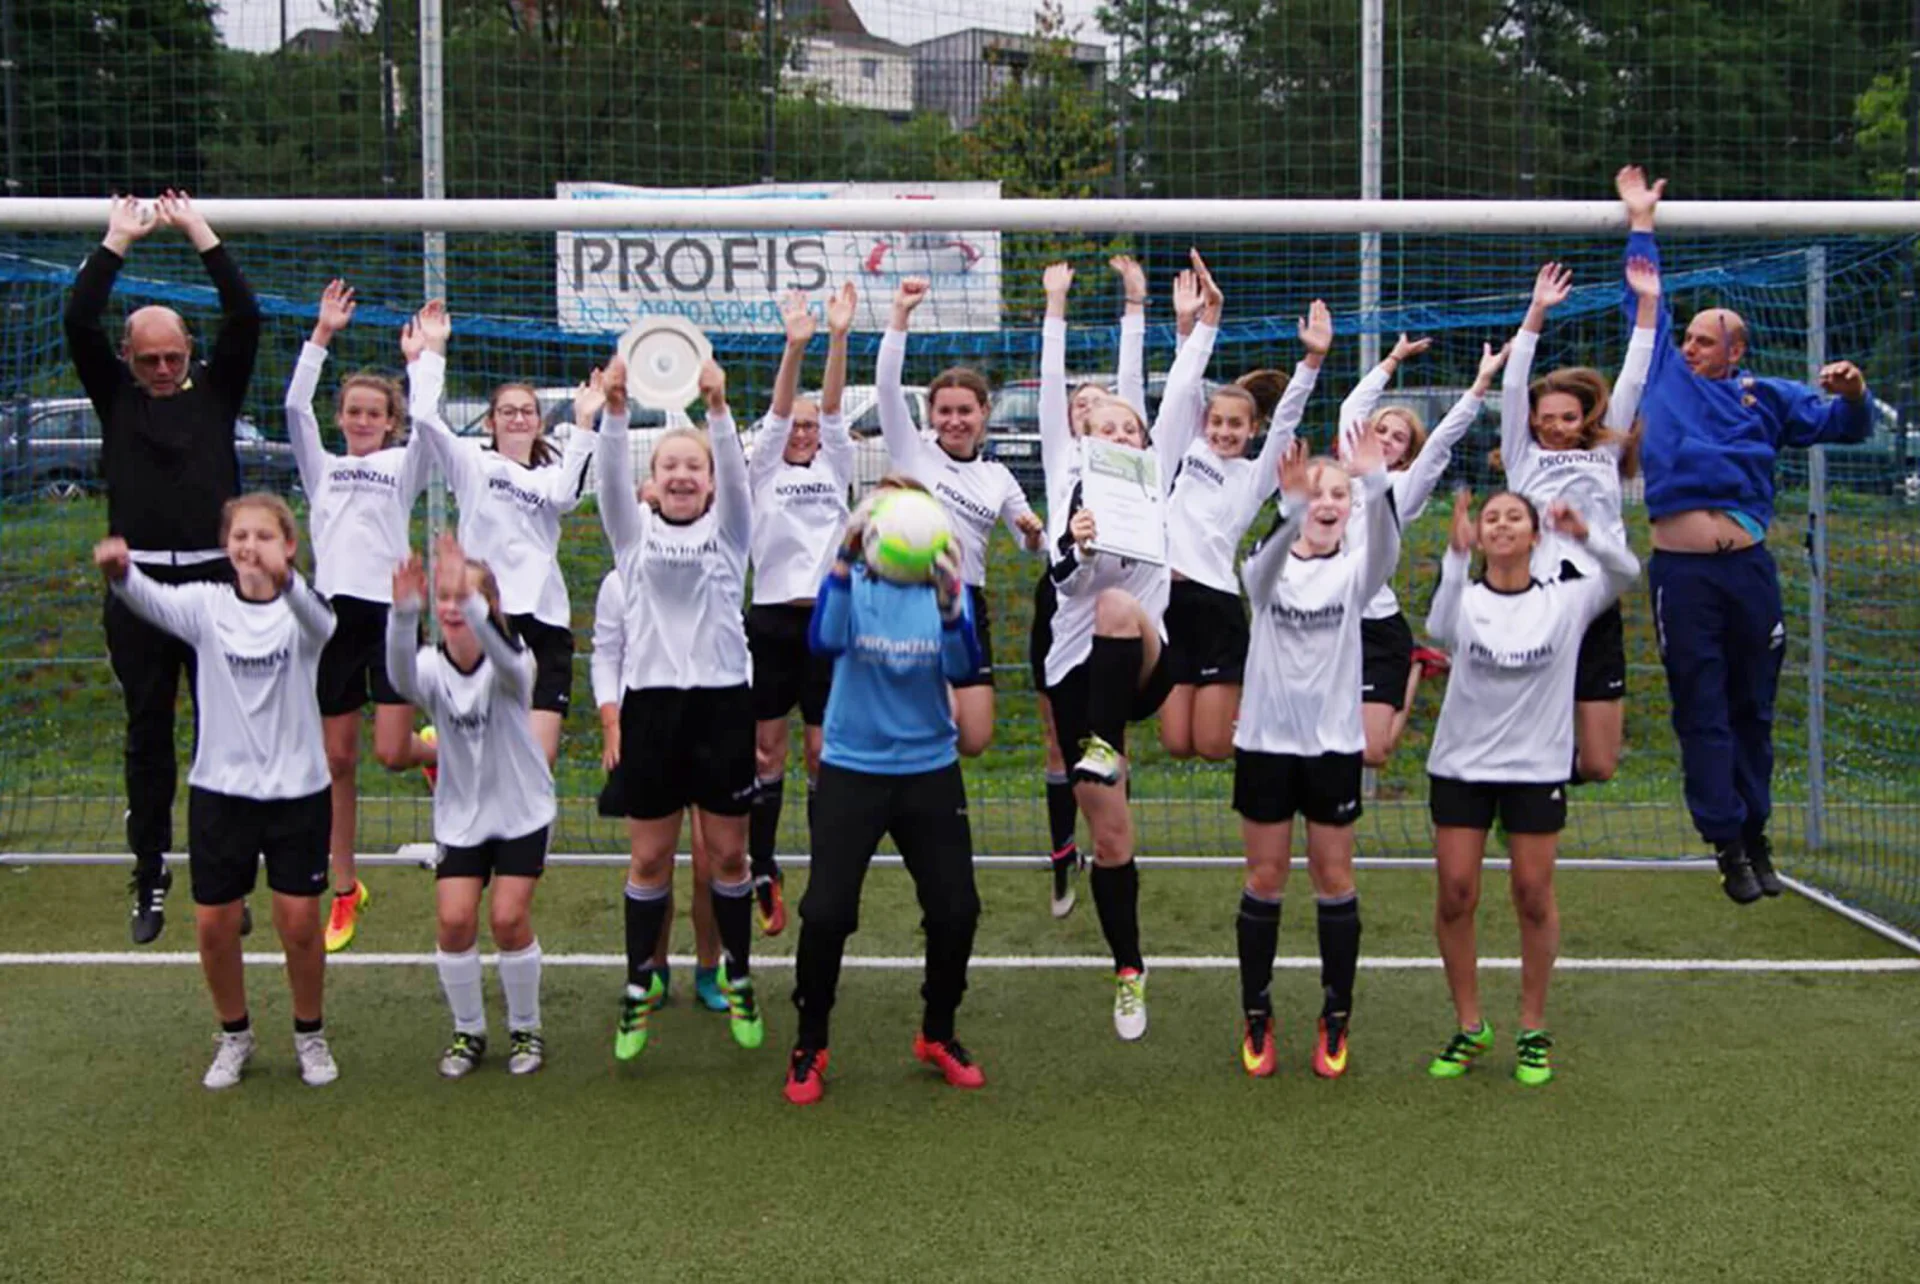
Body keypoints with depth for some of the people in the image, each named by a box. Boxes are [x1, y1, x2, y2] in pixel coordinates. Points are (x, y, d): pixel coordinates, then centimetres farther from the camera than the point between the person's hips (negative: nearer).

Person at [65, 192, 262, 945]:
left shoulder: (215, 388, 8)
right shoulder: (115, 394, 8)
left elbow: (246, 318, -3)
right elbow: (78, 321, -4)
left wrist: (199, 233, -2)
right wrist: (118, 241, -1)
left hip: (213, 580, 0)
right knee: (147, 735, 6)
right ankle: (150, 881, 13)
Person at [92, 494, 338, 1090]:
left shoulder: (301, 606, -7)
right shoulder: (207, 604, -3)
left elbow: (319, 622, -32)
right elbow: (152, 601, -24)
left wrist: (284, 581, -55)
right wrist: (120, 571, -47)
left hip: (296, 789, -2)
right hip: (220, 788, 2)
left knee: (299, 920, 1)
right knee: (214, 923, 6)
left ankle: (309, 1035, 24)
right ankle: (234, 1035, 29)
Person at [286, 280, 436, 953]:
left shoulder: (402, 464, 8)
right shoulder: (322, 468, 14)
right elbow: (295, 406, 1)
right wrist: (323, 333, -3)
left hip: (389, 611, -3)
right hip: (335, 612, 3)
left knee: (392, 752, -12)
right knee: (337, 759, 6)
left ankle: (440, 751, 27)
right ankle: (345, 890, 16)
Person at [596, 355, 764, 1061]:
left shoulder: (728, 532, 7)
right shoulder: (634, 534, 8)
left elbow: (735, 472, -11)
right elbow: (611, 477, -9)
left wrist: (717, 407, -29)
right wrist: (615, 408, -26)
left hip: (721, 701, 0)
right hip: (651, 702, 0)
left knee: (728, 852, 7)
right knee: (650, 857, 7)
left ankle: (738, 977, 23)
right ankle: (640, 983, 19)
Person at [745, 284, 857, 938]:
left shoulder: (834, 468, 13)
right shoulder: (763, 471, 7)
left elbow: (832, 407, -1)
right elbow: (776, 413, -8)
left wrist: (839, 338, -15)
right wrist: (794, 346, -23)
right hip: (772, 619, -1)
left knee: (825, 754, 3)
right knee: (767, 753, 3)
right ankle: (762, 875, 11)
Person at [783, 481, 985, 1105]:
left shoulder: (944, 584, -2)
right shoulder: (852, 581, -5)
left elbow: (963, 666, -18)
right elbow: (826, 641, -26)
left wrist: (950, 604, -38)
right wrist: (845, 556, -40)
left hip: (930, 770, 2)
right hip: (852, 768, -2)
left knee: (956, 909, 1)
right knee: (826, 912, -9)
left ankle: (937, 1035, 25)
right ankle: (810, 1047, 12)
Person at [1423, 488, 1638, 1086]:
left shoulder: (1564, 601, -2)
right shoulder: (1465, 597, -4)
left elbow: (1626, 571, -17)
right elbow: (1439, 628, -28)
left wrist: (1585, 534, -34)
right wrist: (1456, 554, -41)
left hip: (1537, 768, 0)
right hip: (1460, 764, 0)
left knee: (1533, 896, 4)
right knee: (1455, 895, 0)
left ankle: (1533, 1030, 20)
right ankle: (1469, 1026, 16)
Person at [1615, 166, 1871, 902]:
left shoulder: (1765, 396, 14)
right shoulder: (1664, 373, 14)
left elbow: (1842, 425, 15)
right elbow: (1644, 303, 22)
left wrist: (1852, 394, -7)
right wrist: (1641, 226, 25)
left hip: (1749, 566, 1)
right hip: (1681, 571, -1)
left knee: (1752, 709, 8)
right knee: (1701, 712, 0)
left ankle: (1756, 834, 18)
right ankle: (1727, 843, 5)